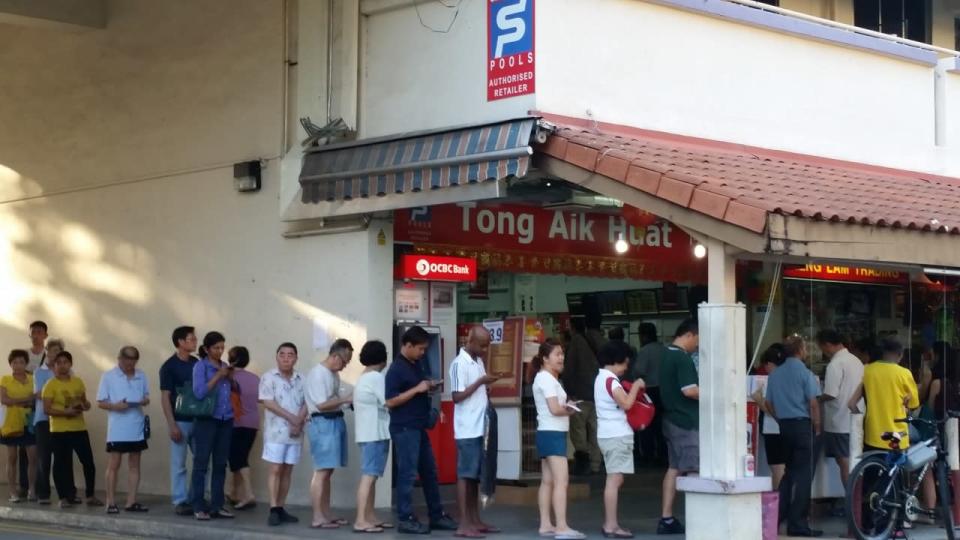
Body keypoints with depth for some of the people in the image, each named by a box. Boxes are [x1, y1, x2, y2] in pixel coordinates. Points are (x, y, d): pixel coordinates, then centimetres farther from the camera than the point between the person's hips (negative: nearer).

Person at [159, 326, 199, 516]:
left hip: (198, 419, 5)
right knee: (179, 464, 1)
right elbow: (165, 397, -9)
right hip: (180, 421, -5)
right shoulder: (169, 366, -8)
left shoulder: (196, 363, 8)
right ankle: (180, 501, 7)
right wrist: (172, 425, -15)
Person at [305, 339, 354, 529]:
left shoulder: (334, 374, 16)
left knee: (328, 471, 12)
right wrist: (346, 399, -14)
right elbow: (322, 405, -18)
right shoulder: (318, 374, -14)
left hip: (336, 422, 10)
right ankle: (317, 518, -8)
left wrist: (350, 399, -1)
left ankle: (326, 514, 18)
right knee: (322, 471, -9)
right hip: (323, 424, -10)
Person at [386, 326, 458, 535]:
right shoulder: (396, 369, -15)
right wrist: (417, 389, -21)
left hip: (419, 427, 9)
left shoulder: (418, 364, 12)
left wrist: (430, 387, 4)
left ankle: (437, 516, 21)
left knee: (430, 472, 13)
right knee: (408, 473, -3)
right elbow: (390, 401, -20)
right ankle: (405, 519, 4)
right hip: (405, 429, -9)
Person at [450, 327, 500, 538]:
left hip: (480, 428, 8)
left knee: (476, 475, 11)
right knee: (465, 475, -6)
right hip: (467, 430, -8)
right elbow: (457, 397, -17)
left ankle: (475, 521, 16)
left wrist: (487, 388, 4)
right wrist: (480, 382, -19)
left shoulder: (478, 361, 14)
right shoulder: (459, 364, -12)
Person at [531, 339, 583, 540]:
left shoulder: (546, 378, 18)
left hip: (548, 434, 11)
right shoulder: (546, 379, -14)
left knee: (547, 481, 10)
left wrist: (568, 406, -1)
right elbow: (555, 409, -20)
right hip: (552, 434, -11)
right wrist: (571, 410, -3)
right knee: (561, 480, -14)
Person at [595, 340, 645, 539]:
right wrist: (636, 386, -8)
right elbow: (626, 403, -22)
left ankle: (610, 523, 16)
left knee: (615, 480, 14)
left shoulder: (602, 378, 18)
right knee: (614, 479, -10)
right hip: (616, 435, -10)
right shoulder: (610, 379, -13)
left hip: (609, 434, 10)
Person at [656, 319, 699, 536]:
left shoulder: (667, 355, 14)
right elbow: (689, 390, -23)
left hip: (672, 418, 10)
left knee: (674, 468, 11)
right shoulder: (683, 358, -16)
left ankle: (666, 519, 11)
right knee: (694, 470, -6)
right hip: (687, 422, -10)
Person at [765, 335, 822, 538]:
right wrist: (817, 427, -3)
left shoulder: (775, 374, 7)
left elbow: (769, 404, 11)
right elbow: (813, 403, -14)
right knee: (803, 475, -1)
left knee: (789, 472, 18)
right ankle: (797, 523, -3)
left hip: (783, 425, 6)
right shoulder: (805, 373, -10)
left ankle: (777, 515, 15)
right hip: (802, 424, -6)